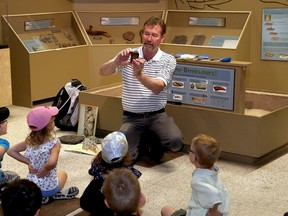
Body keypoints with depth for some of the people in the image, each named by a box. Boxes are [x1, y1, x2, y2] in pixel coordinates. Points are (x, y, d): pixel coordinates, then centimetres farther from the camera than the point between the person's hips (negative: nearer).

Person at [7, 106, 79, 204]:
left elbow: (11, 151, 0)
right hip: (48, 188, -3)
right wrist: (45, 170, -19)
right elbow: (52, 163, -39)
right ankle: (55, 195, 6)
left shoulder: (29, 141, -7)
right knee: (63, 173, 30)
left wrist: (28, 163, -2)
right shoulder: (54, 143, -23)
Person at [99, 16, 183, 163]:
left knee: (175, 141, -27)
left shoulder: (168, 60, -3)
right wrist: (116, 63, -33)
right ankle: (139, 145, 17)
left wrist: (139, 75, -36)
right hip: (131, 117, 0)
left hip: (156, 115, 0)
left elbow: (157, 88, -17)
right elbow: (103, 72, -10)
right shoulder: (129, 55, 0)